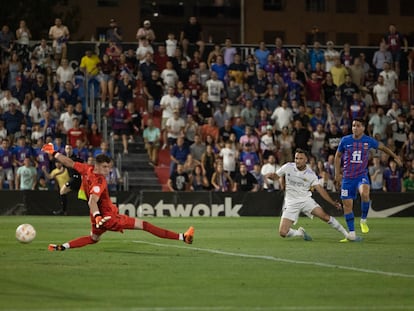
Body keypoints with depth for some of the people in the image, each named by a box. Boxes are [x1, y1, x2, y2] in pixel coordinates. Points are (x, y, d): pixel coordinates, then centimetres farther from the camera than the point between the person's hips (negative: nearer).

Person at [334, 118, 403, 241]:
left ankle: (363, 220, -10)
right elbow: (338, 156, 11)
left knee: (365, 194, -32)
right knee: (347, 205, -1)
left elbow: (382, 147, 16)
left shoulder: (369, 141, -2)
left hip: (362, 175, -1)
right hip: (347, 177, 1)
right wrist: (337, 173, 7)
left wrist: (395, 157, 23)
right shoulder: (345, 140, -3)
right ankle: (352, 234, 11)